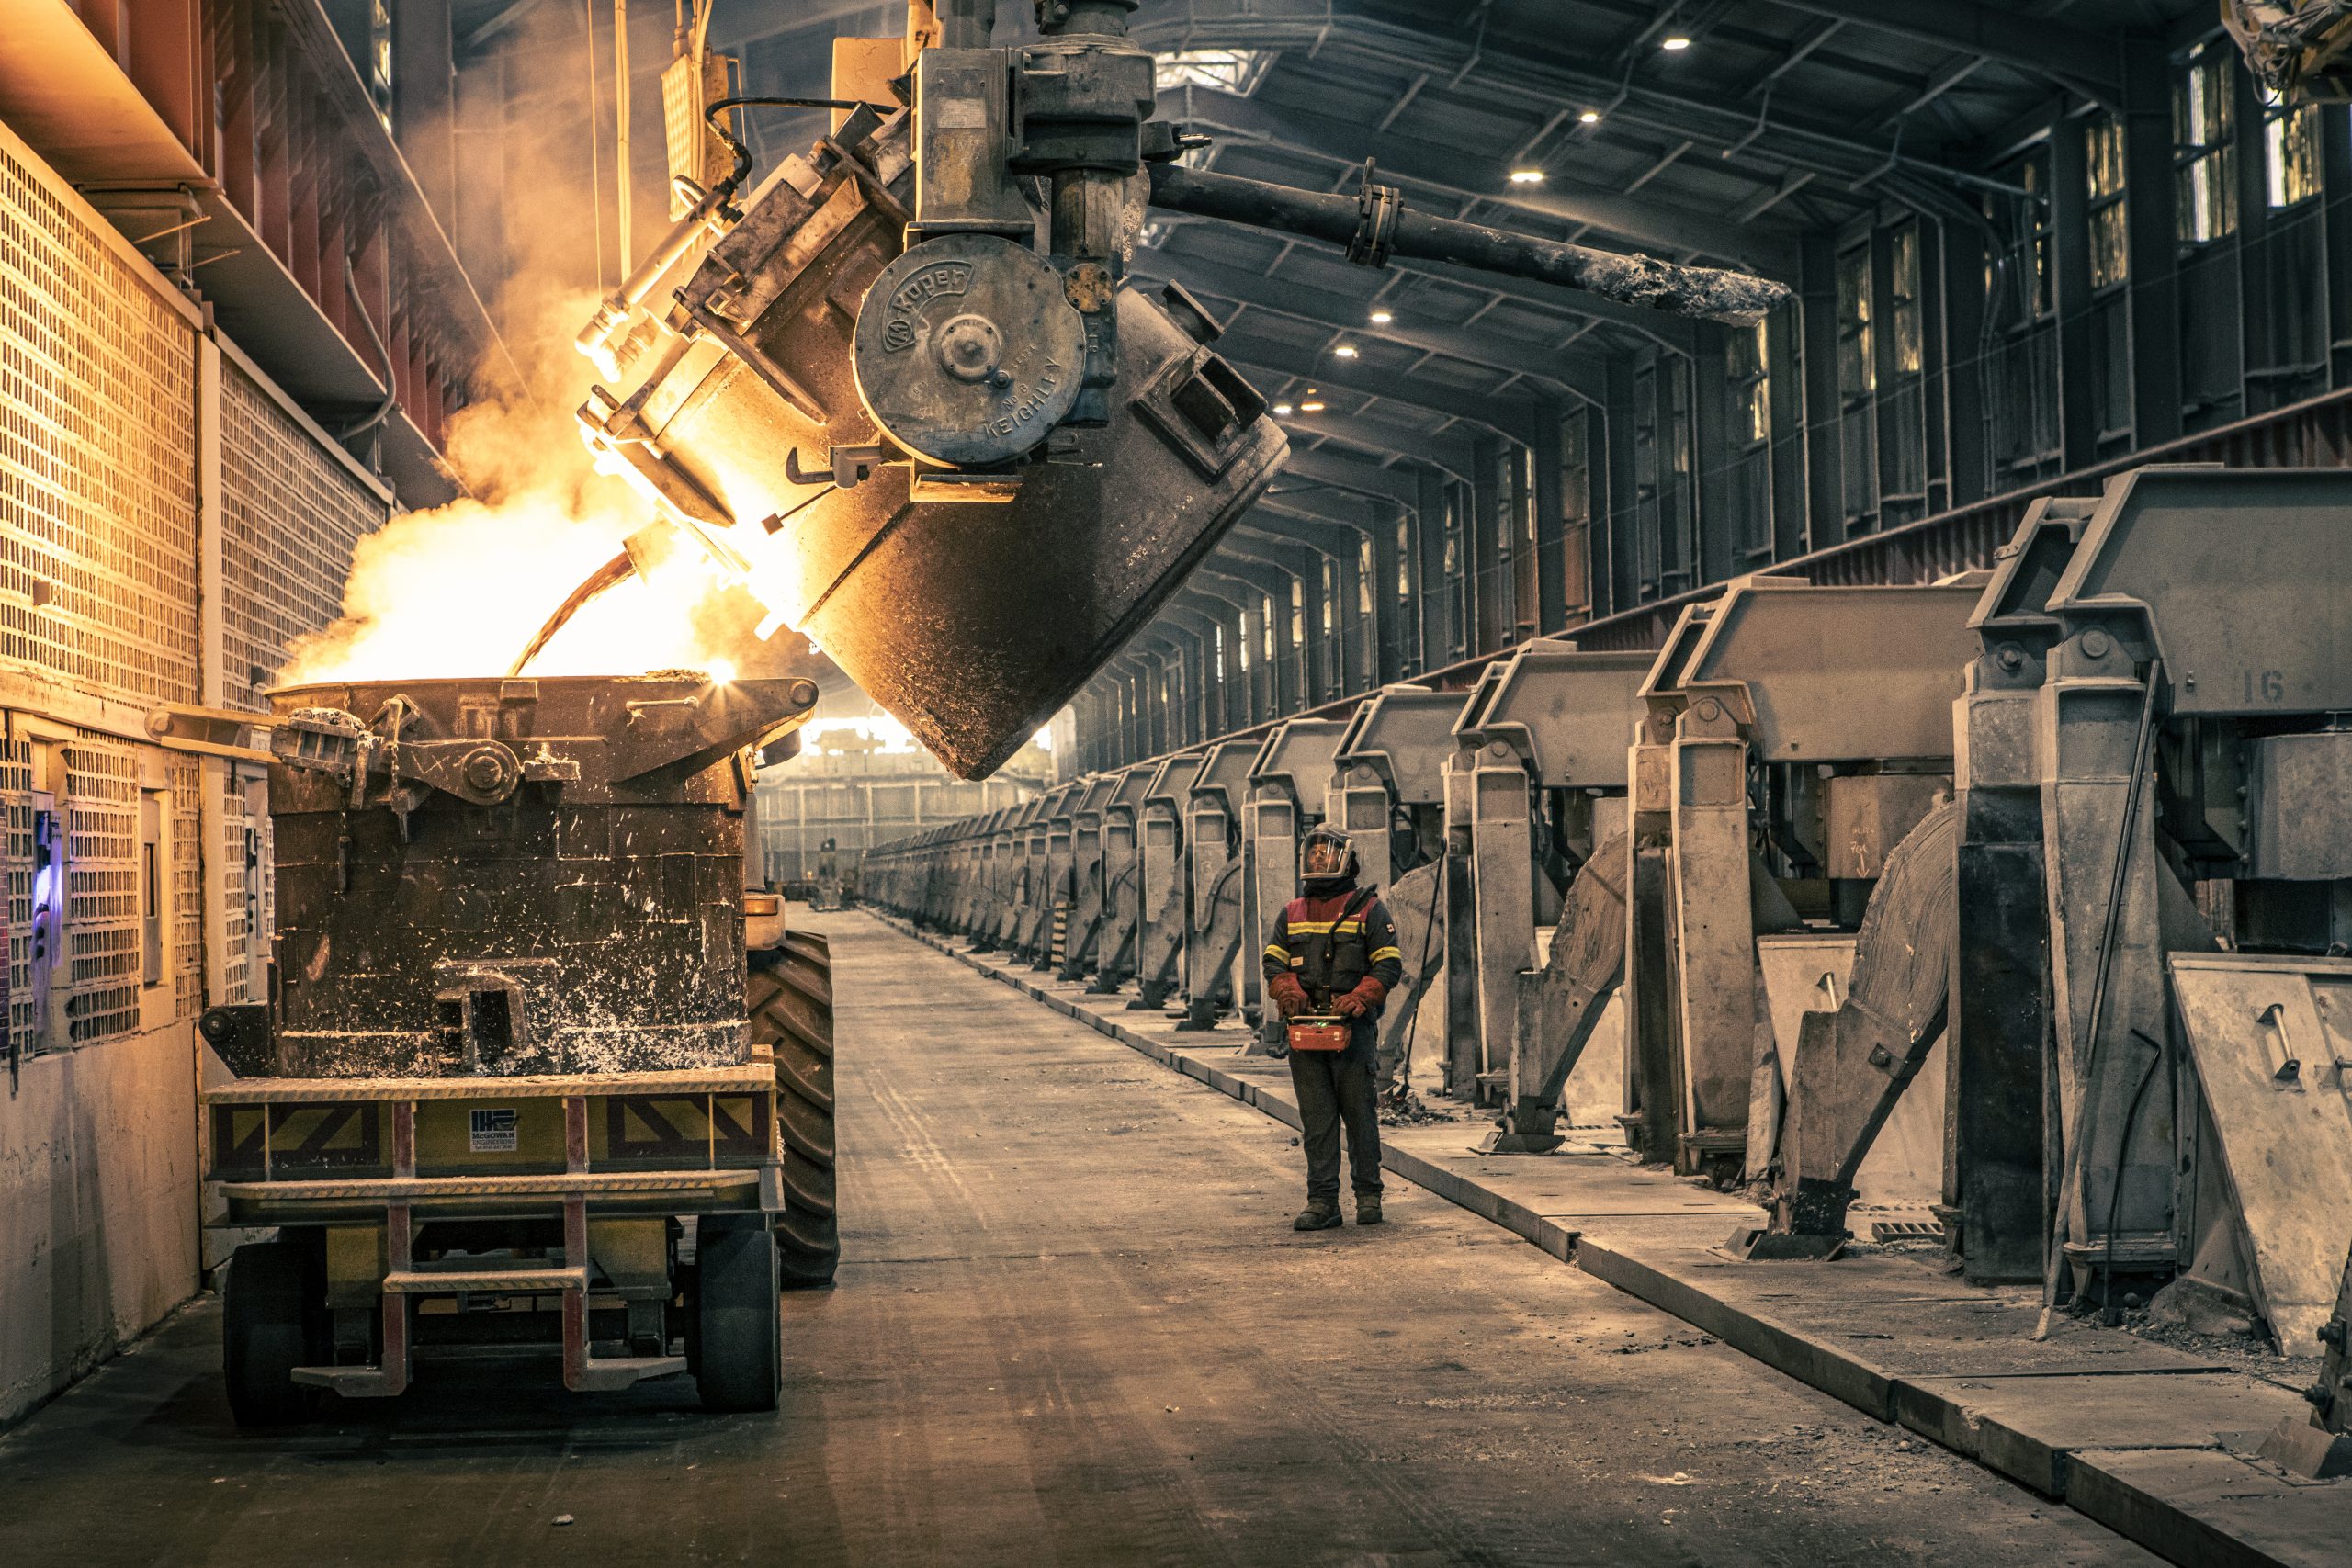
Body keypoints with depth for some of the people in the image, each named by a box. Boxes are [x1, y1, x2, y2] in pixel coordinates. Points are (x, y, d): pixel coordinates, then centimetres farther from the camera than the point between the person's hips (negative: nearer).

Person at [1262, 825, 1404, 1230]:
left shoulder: (1368, 909, 2)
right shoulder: (1292, 914, 16)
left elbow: (1389, 965, -3)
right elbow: (1274, 963, 11)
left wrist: (1357, 999, -18)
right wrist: (1289, 991, -11)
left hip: (1353, 1028, -4)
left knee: (1360, 1114, 2)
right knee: (1316, 1119, 2)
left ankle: (1368, 1195, 13)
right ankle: (1322, 1202, 3)